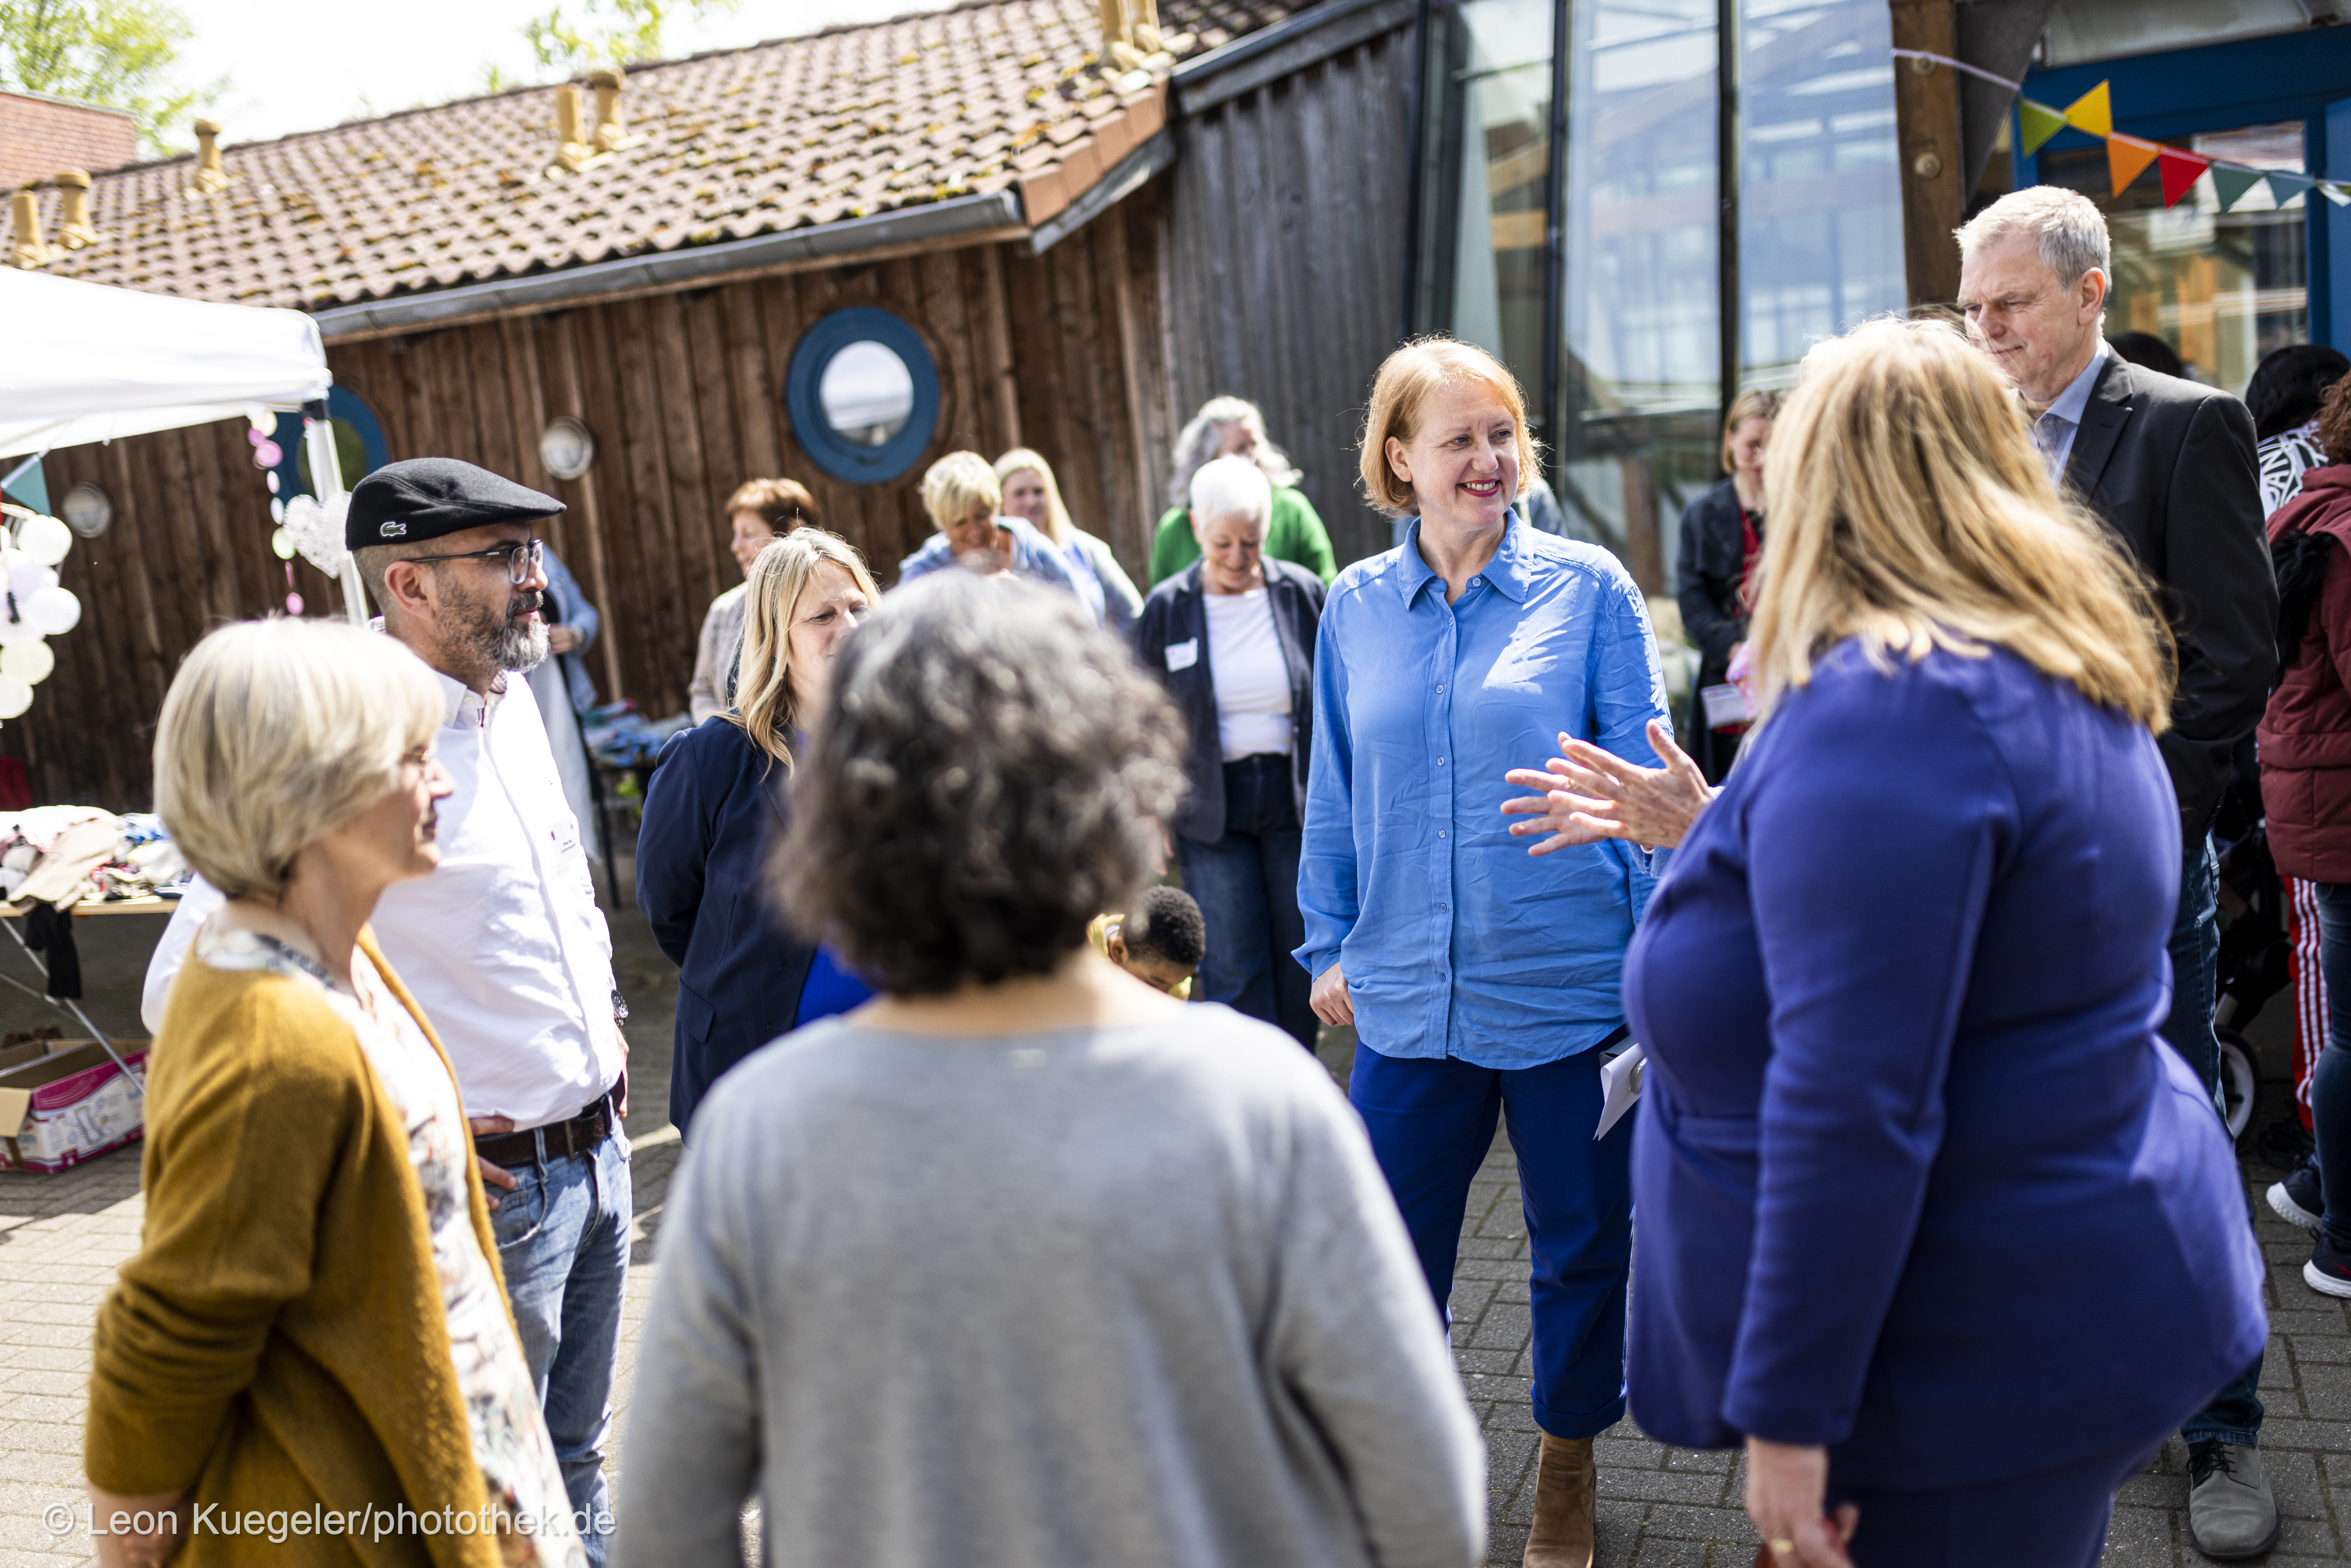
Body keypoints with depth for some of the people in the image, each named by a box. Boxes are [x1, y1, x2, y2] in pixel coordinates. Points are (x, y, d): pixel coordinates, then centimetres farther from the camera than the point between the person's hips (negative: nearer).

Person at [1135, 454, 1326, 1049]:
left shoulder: (1301, 592, 0)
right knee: (1233, 968, 0)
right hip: (1210, 809, -1)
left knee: (1299, 954, 9)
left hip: (1295, 799, 1)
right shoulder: (1166, 608, -1)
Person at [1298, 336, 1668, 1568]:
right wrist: (1330, 945, 10)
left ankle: (1568, 1458, 39)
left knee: (1583, 1239, 14)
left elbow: (1646, 773, -2)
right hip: (1408, 993, 2)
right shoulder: (1355, 608, 3)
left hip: (1571, 988, -2)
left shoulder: (1588, 589, -4)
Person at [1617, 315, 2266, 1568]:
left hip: (1977, 1367, -9)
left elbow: (1850, 1103, -28)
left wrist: (1786, 1413, -22)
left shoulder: (1881, 705, -24)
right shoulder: (2066, 681, 7)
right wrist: (1705, 839, 28)